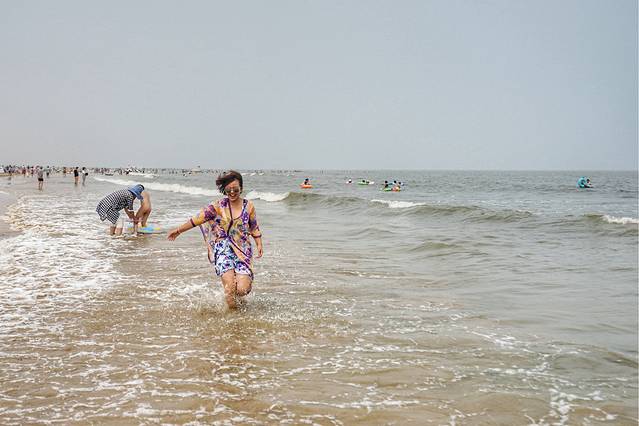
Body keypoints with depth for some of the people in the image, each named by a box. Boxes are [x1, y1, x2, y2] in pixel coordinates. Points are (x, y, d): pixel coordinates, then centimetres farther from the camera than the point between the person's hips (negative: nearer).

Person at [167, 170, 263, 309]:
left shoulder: (248, 206, 4)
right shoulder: (218, 206, 1)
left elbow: (254, 228, 14)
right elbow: (198, 218, 1)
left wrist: (259, 245, 7)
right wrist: (178, 230, 1)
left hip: (243, 250, 1)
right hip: (223, 249, -1)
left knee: (242, 289, -12)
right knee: (230, 287, -16)